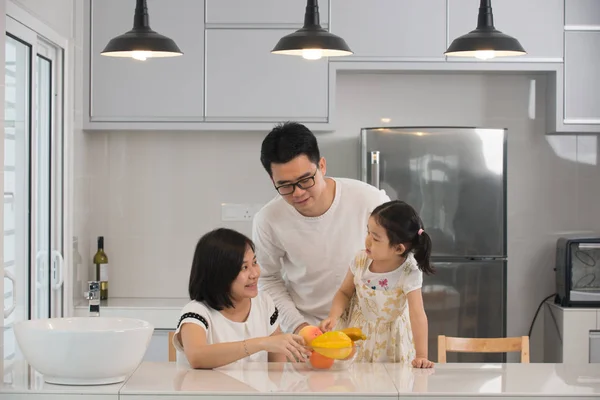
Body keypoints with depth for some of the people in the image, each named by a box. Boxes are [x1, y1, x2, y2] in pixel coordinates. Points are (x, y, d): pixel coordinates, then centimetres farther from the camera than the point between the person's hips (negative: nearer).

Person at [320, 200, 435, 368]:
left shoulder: (409, 274, -27)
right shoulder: (361, 260, -14)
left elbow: (418, 316, -29)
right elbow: (345, 292, 0)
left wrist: (421, 356, -33)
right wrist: (333, 317, -18)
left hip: (389, 340, -3)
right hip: (358, 334, 3)